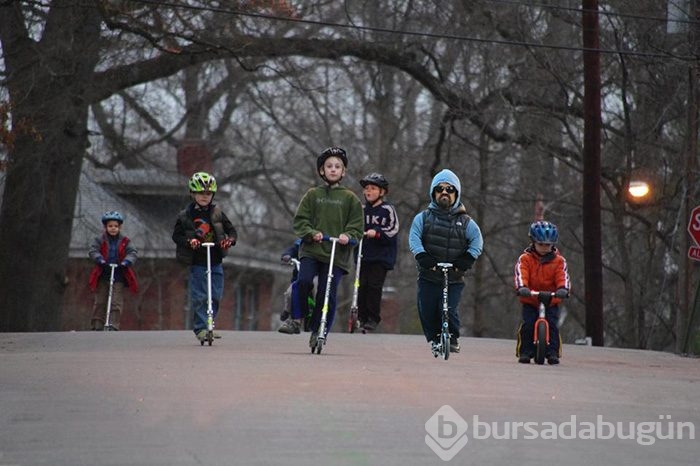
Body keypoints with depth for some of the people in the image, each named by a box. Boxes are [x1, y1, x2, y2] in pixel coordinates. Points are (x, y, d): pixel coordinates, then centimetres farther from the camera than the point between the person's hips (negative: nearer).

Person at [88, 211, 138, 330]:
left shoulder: (125, 242, 5)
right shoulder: (99, 240, 3)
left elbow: (132, 252, -4)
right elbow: (93, 251, -10)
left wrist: (126, 262, -25)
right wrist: (100, 260, -28)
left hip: (119, 277, 0)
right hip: (102, 276, 0)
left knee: (116, 303, -8)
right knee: (99, 302, 3)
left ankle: (113, 326, -8)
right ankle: (97, 326, 9)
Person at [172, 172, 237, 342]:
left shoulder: (217, 213, 5)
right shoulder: (185, 215, -2)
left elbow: (231, 230, 9)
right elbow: (176, 235, 2)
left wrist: (230, 240, -13)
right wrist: (189, 241, -17)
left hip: (216, 262, 3)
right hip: (197, 263, -3)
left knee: (215, 296, 4)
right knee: (199, 297, -5)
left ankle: (209, 325, 16)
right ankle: (200, 328, 0)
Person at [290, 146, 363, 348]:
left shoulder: (350, 198, 9)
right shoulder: (312, 195, 11)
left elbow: (357, 228, 7)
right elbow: (299, 221, 6)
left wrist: (348, 236, -14)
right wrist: (311, 233, -12)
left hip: (337, 254, 0)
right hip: (311, 250, 0)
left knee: (327, 294, -5)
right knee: (304, 280, -24)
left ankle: (318, 332, 11)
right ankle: (297, 318, -5)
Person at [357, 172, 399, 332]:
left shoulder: (387, 209, -3)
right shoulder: (362, 210, 12)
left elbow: (392, 231, -7)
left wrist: (377, 233, -20)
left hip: (381, 255, -4)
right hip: (363, 254, 4)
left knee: (374, 285, -8)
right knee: (362, 285, 0)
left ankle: (373, 318, -2)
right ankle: (362, 317, 7)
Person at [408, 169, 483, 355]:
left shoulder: (465, 221, 6)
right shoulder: (423, 217, 6)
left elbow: (477, 239, -1)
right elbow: (414, 236, -6)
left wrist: (469, 258, -18)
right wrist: (421, 255, -23)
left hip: (454, 277, -1)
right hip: (428, 276, 1)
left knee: (449, 311, -16)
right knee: (427, 311, 3)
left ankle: (453, 338, 5)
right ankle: (434, 338, 26)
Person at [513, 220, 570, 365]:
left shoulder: (558, 261, 1)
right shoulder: (525, 259, -2)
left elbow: (563, 276, -12)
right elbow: (521, 274, -17)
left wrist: (563, 288, -34)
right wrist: (522, 287, -38)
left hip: (552, 301, 1)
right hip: (530, 300, -1)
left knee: (553, 325, -13)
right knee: (527, 325, -14)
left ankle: (553, 353, -5)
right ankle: (524, 352, -3)